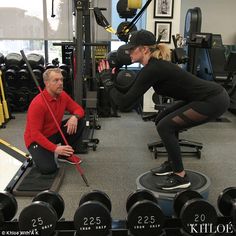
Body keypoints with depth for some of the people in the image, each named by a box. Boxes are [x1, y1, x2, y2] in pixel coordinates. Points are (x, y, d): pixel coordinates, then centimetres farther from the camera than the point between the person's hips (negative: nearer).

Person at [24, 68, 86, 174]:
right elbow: (35, 134, -29)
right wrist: (55, 148, -37)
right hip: (37, 140, -6)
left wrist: (74, 117, -26)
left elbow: (78, 109, 1)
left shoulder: (63, 95, -8)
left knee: (80, 122, -10)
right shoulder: (37, 104, -29)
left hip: (55, 133, 7)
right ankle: (37, 155, 9)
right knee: (48, 168, -27)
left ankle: (66, 153, 5)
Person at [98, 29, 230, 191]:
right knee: (165, 121, 14)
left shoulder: (151, 69, -19)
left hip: (214, 100, -10)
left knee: (165, 126, -9)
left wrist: (107, 80, -9)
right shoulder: (155, 64, 8)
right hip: (210, 96, 10)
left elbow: (125, 103, -19)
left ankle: (181, 177, 2)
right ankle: (172, 164, 27)